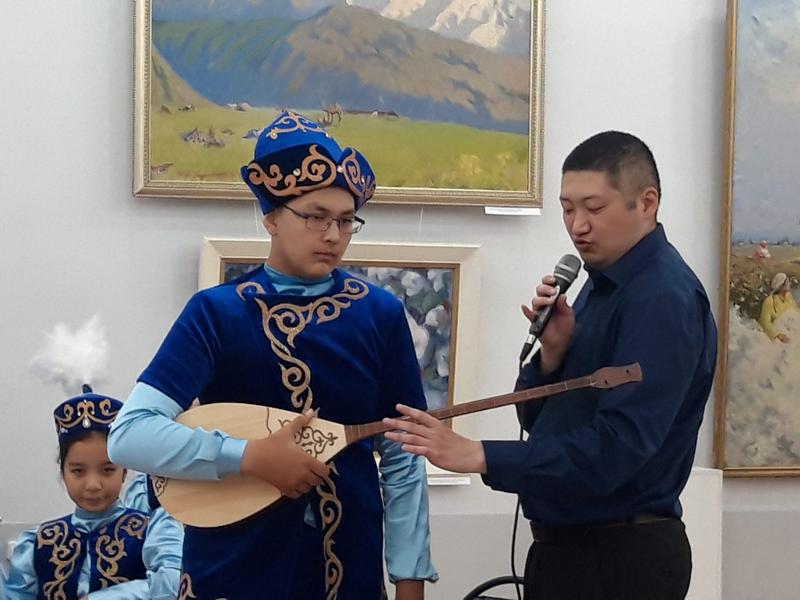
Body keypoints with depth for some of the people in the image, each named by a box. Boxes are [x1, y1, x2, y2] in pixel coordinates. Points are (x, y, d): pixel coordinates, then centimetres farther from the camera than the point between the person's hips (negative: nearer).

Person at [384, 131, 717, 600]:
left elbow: (618, 445, -27)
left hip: (620, 556, -9)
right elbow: (539, 420, 11)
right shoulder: (602, 285, 11)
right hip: (567, 544, 9)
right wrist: (553, 350, -8)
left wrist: (478, 456, -27)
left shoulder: (664, 297, -18)